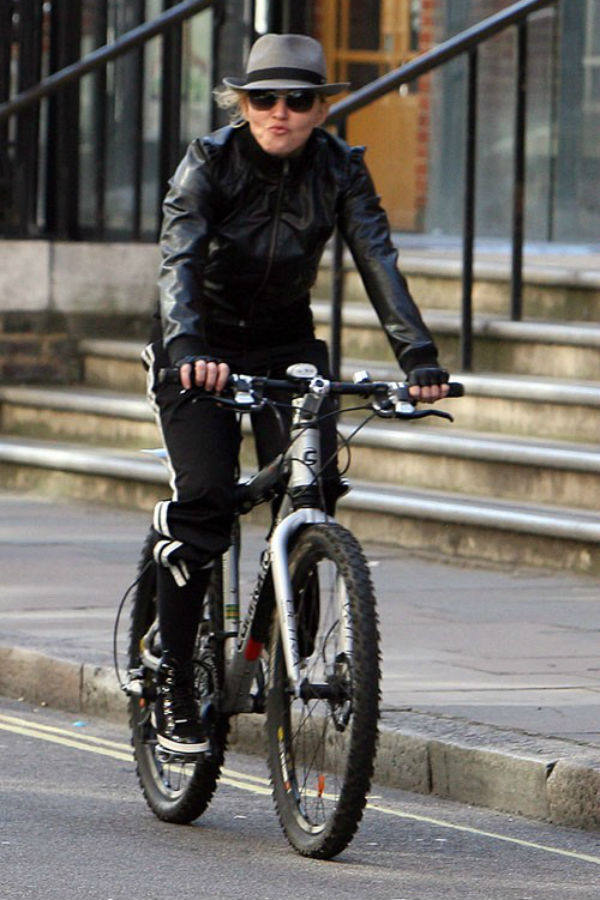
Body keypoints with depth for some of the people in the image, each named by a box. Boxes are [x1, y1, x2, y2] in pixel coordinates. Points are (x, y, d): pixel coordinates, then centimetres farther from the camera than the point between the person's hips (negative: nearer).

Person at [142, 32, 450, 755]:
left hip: (287, 346, 3)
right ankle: (173, 684, -9)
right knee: (203, 504, -18)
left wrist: (418, 356, -33)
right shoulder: (209, 162, -17)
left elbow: (378, 262, -18)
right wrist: (186, 349, -47)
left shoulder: (340, 170, -10)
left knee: (314, 486, -19)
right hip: (203, 351, -3)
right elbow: (179, 262, -29)